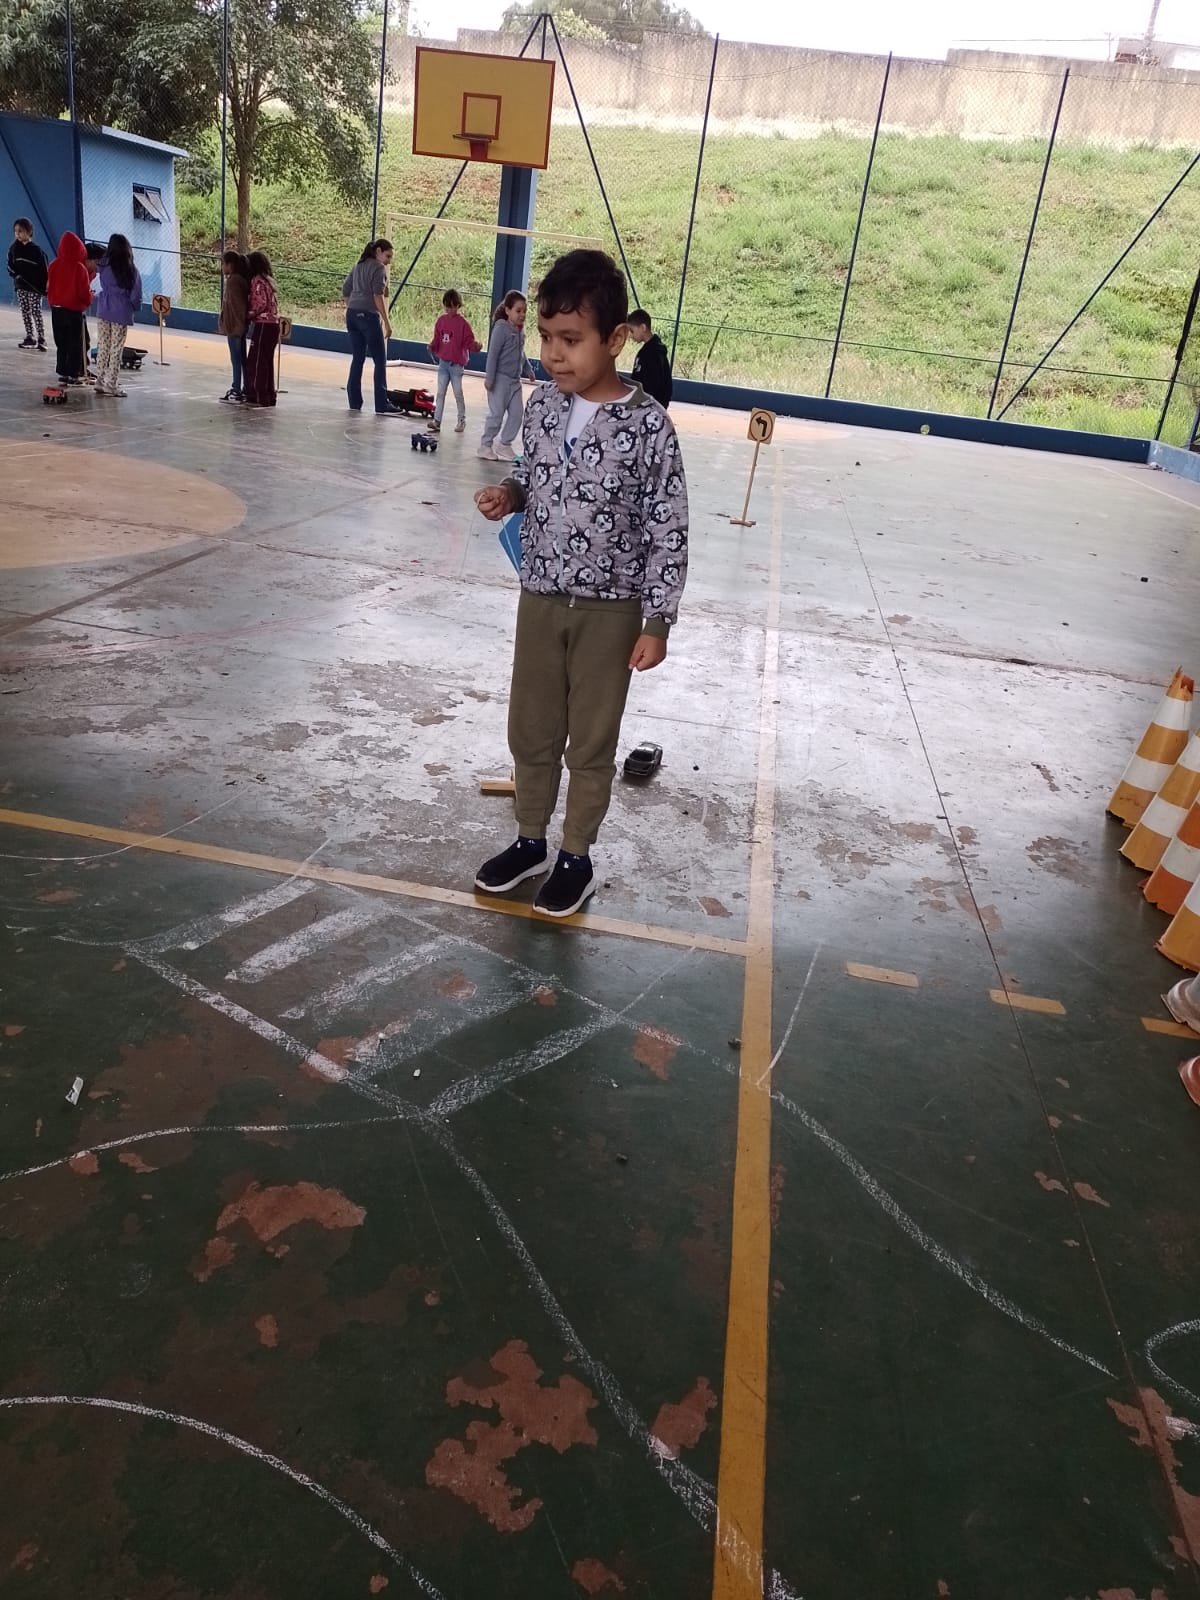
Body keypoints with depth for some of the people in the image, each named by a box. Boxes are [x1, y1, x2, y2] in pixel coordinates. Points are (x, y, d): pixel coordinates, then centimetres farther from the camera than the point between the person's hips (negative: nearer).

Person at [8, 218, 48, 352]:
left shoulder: (36, 250, -11)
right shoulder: (14, 248, 5)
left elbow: (44, 269, -11)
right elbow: (10, 265, 13)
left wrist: (44, 286, -15)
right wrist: (15, 274, -6)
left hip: (34, 287, -6)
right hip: (20, 286, 6)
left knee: (36, 313, -5)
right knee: (25, 313, 8)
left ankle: (41, 339, -2)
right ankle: (30, 337, 15)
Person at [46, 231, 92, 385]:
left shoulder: (53, 265, -1)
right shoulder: (80, 268, -16)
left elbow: (50, 287, 7)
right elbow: (85, 292, -11)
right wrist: (89, 300, 8)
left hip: (56, 309, 5)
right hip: (74, 310, -5)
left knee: (61, 343, 14)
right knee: (75, 344, 4)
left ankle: (63, 371, 16)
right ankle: (73, 374, 3)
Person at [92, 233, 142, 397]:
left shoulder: (104, 266, -3)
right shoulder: (131, 269, -10)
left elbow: (104, 286, 5)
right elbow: (136, 293, -5)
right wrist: (135, 308, 10)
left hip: (104, 310, 3)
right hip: (121, 312, -3)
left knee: (103, 348, 11)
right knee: (116, 350, 2)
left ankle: (100, 381, 16)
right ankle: (111, 384, 3)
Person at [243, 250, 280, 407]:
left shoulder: (257, 280, -11)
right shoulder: (269, 280, 15)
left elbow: (262, 304, -18)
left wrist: (250, 314, -5)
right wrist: (253, 313, 11)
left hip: (263, 325, -9)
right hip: (273, 323, 9)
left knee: (256, 360, -4)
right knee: (267, 361, 13)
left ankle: (259, 397, -3)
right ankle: (268, 396, 16)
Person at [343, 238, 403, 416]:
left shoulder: (358, 266, 18)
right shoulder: (379, 268, -6)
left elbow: (345, 291, 19)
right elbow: (378, 296, -15)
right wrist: (386, 321, -15)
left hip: (352, 315, 8)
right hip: (368, 316, -8)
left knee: (357, 359, 11)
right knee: (380, 361, -4)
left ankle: (354, 402, 11)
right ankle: (382, 405, -6)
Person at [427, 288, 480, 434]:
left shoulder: (463, 323, -8)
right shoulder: (441, 320, 7)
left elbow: (469, 341, -8)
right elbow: (437, 339, 11)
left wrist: (475, 345, -29)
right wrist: (432, 346, -8)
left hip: (456, 363, -4)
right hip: (443, 362, 4)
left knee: (458, 393, 3)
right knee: (440, 392, 5)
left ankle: (462, 420, 17)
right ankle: (437, 420, 6)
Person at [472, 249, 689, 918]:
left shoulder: (648, 424, -15)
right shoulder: (544, 404, -1)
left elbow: (669, 529, -11)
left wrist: (658, 621, -13)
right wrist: (510, 493, -6)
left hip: (610, 609, -5)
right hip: (540, 597, 5)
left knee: (592, 742, 9)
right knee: (531, 731, 15)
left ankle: (577, 857, 27)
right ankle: (531, 842, 34)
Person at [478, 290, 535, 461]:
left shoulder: (521, 331, 8)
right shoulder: (501, 328, -13)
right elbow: (493, 354, -15)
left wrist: (528, 370, 21)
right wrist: (489, 378, -18)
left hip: (515, 381, 7)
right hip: (501, 379, -7)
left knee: (516, 414, 4)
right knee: (496, 414, -2)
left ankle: (504, 444, 17)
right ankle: (485, 445, 11)